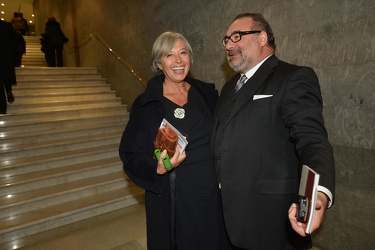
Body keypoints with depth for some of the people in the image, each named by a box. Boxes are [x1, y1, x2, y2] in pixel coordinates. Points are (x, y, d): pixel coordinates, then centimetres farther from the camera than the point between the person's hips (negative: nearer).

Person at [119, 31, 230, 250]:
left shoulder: (207, 93, 1)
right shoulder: (145, 104, -7)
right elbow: (131, 156, -7)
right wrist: (157, 168, -25)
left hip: (211, 197, 3)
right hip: (170, 202, -2)